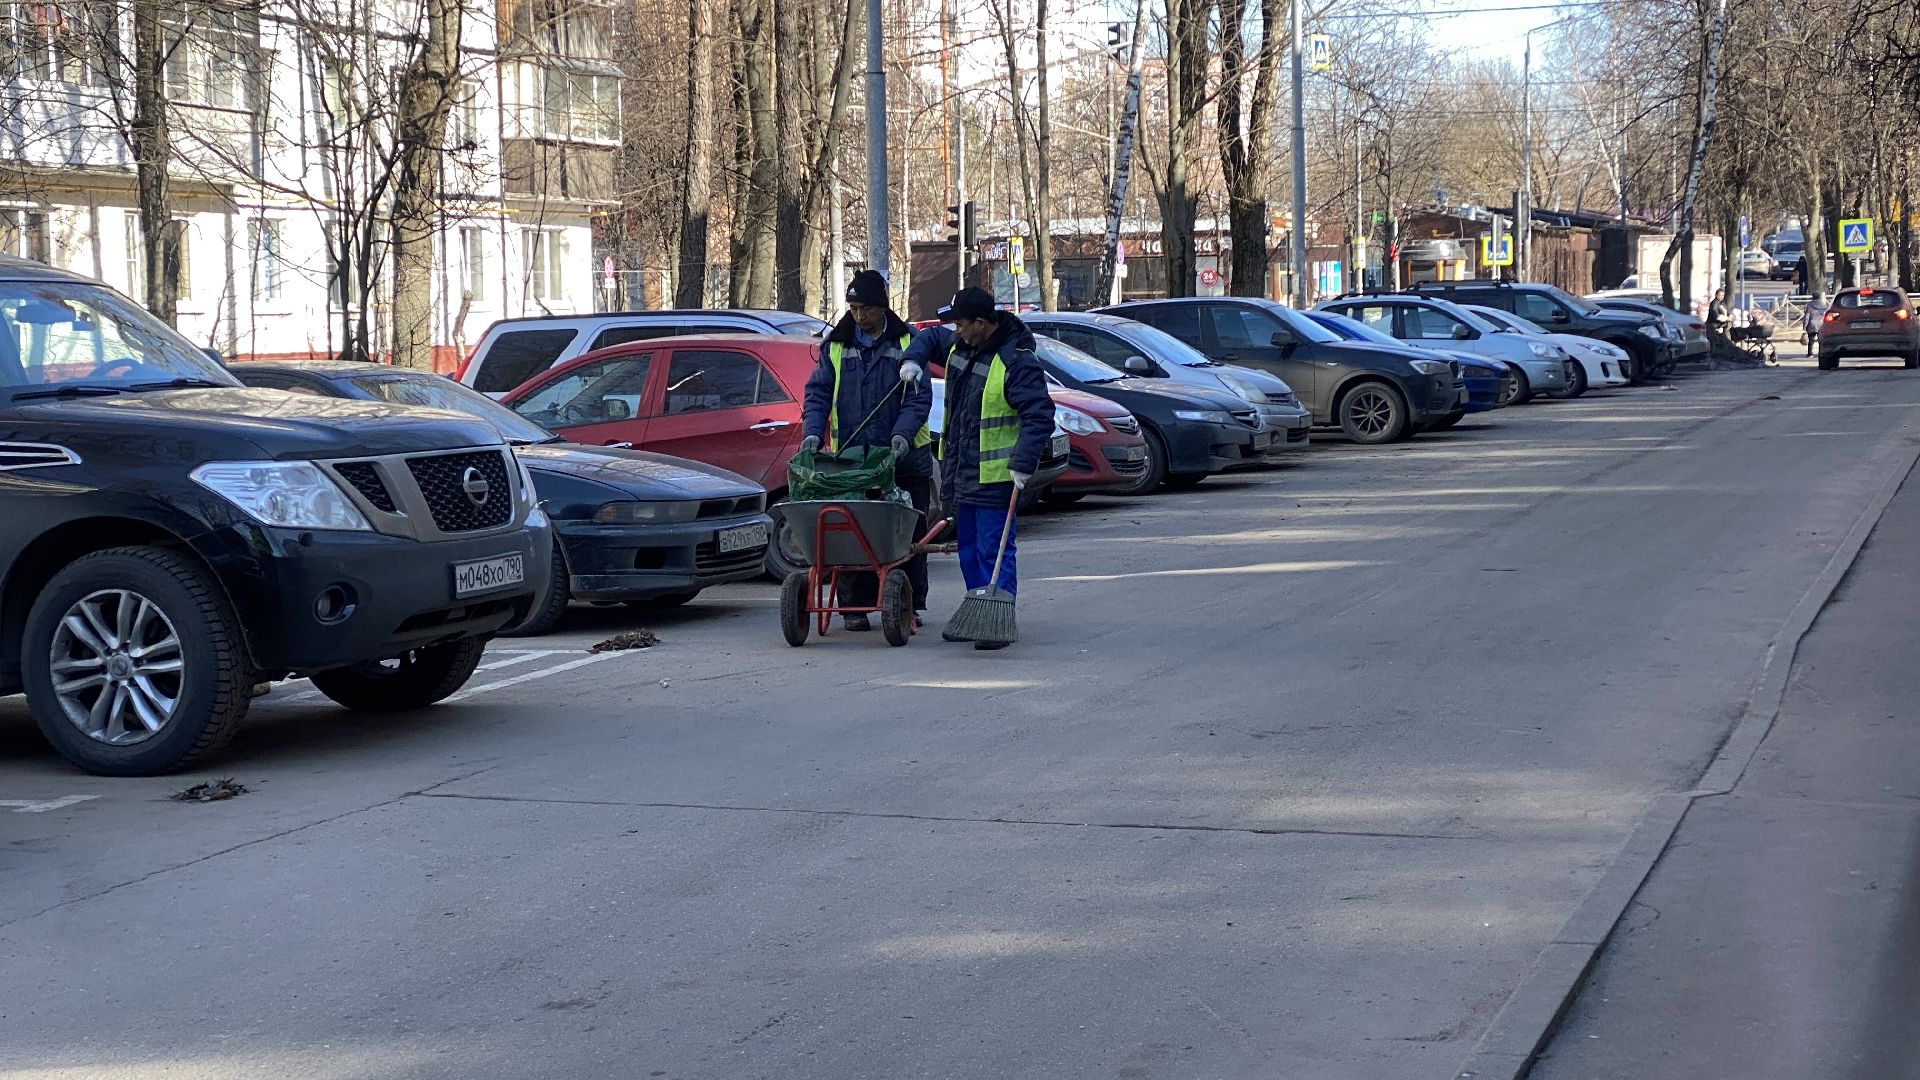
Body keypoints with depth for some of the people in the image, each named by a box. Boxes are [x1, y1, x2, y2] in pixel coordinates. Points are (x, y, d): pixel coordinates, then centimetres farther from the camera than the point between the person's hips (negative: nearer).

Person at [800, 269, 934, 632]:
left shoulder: (907, 343, 3)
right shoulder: (835, 345, 9)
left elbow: (920, 397, -2)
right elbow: (818, 393, 7)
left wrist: (903, 433, -18)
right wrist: (812, 431, -9)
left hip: (903, 457, -1)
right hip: (850, 457, 1)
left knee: (909, 533, 3)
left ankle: (910, 605, 12)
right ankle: (856, 605, 5)